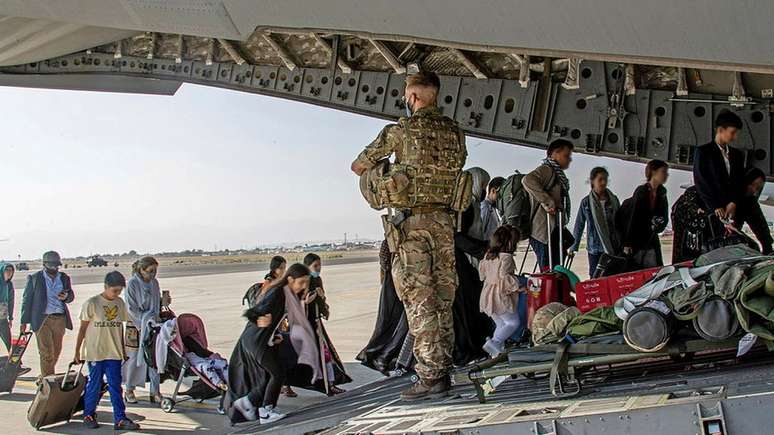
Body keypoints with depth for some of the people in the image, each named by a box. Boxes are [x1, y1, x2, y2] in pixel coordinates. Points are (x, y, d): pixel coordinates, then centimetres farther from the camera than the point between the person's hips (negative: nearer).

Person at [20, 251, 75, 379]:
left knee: (56, 351, 12)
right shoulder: (34, 278, 0)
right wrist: (24, 321, -3)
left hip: (60, 319, 4)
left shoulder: (64, 278, 9)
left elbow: (71, 295, 16)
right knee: (46, 352, -7)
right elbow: (26, 300, 1)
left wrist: (66, 297, -9)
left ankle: (45, 376, 30)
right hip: (42, 319, -4)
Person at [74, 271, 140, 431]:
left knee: (115, 386, 2)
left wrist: (123, 350, 15)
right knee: (94, 385, 6)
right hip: (95, 352, -4)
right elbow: (83, 328, -3)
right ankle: (88, 415, 23)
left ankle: (120, 419, 2)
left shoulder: (120, 303, 6)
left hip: (114, 353, 4)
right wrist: (77, 351, -2)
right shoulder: (91, 303, -7)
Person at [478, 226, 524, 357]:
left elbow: (482, 273, 16)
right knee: (513, 322, 1)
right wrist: (518, 287, -15)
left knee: (501, 324, 17)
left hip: (488, 296, 9)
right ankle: (493, 343, -10)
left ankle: (497, 350, 15)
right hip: (501, 297, -9)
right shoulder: (506, 257, -16)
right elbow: (505, 276, -23)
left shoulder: (488, 255, 9)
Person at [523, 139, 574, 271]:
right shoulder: (547, 169, -8)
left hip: (554, 231, 10)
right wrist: (547, 202, -27)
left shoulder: (557, 173, 22)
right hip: (545, 232, -10)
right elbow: (527, 180, -29)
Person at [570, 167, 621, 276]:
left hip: (614, 247, 2)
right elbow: (579, 225, 4)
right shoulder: (586, 202, 0)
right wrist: (574, 247, 5)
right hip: (595, 248, -2)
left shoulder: (613, 200, 6)